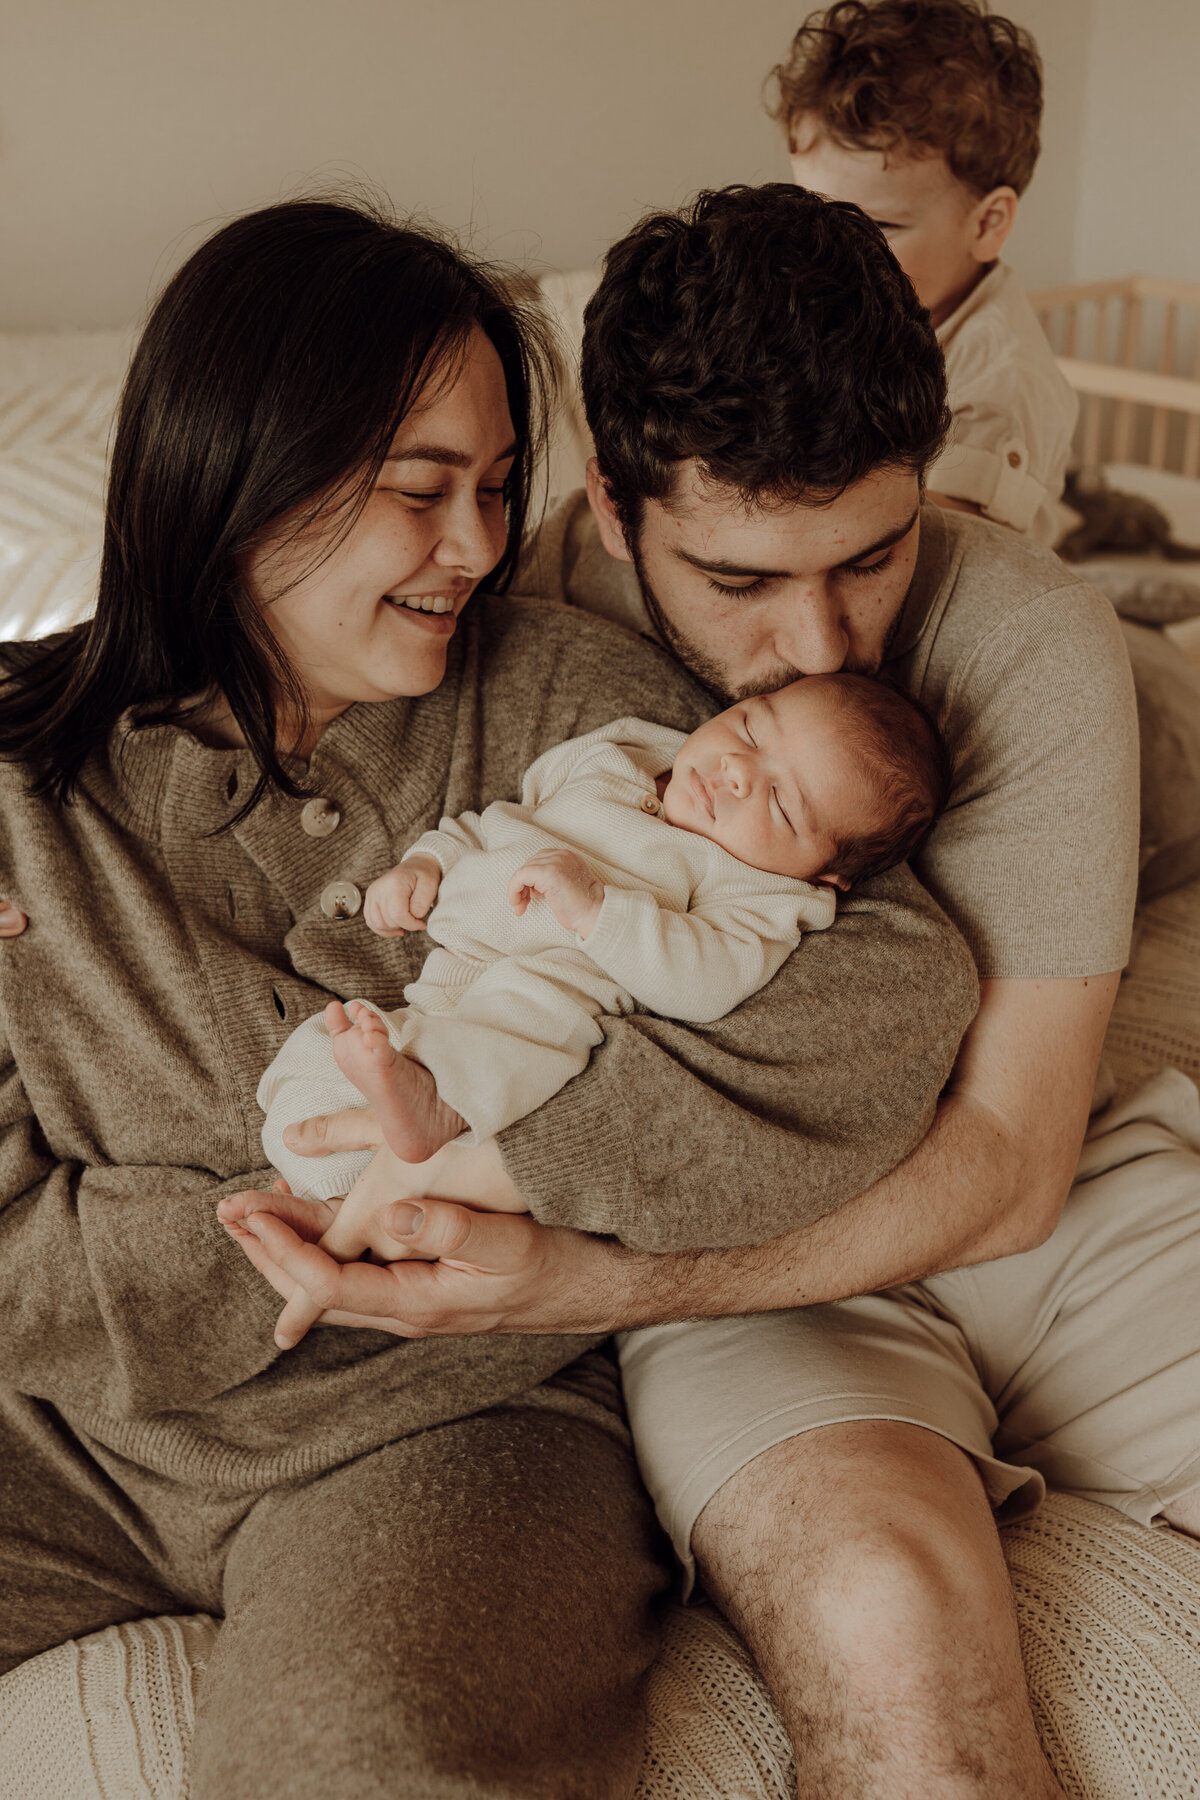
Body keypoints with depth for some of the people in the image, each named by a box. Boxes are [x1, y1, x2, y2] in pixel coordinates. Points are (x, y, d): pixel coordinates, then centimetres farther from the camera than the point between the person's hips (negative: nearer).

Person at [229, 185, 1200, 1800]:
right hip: (743, 1259, -1)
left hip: (1037, 1212, 2)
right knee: (887, 1621, -34)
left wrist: (572, 1282, -27)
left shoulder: (1035, 642, -13)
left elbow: (1005, 1167, -15)